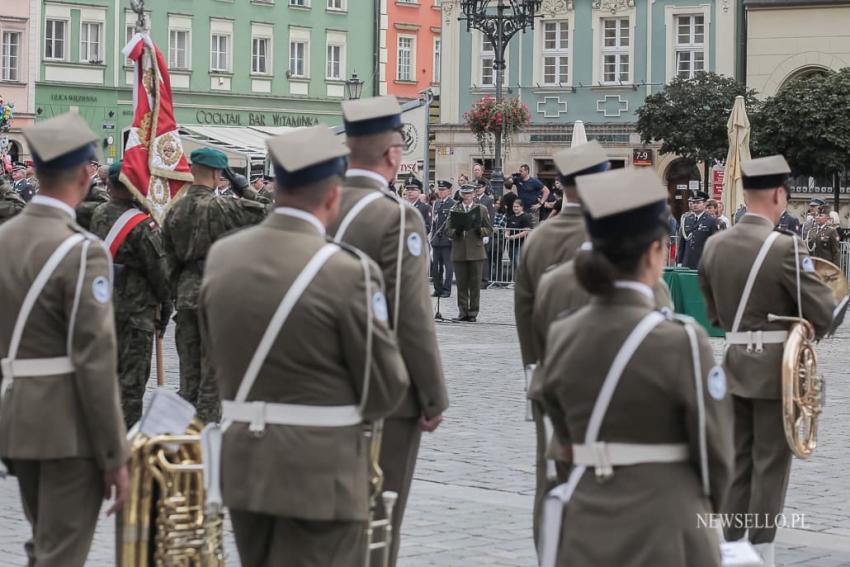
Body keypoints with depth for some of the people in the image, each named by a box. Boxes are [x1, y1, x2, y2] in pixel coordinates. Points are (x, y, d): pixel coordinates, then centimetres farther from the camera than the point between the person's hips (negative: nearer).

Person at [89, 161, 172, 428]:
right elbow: (158, 270, -12)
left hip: (102, 305, 7)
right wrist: (166, 303, 1)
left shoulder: (98, 215, 1)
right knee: (133, 375, 0)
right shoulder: (143, 225, -18)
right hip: (136, 308, -6)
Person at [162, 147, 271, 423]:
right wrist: (246, 189, 1)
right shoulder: (222, 207, -13)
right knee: (213, 373, 0)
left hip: (186, 296, 6)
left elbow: (170, 258, 12)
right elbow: (268, 212, -12)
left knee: (188, 373, 13)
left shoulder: (175, 210, 6)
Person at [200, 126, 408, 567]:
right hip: (321, 474, -6)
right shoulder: (348, 270, -18)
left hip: (243, 466, 6)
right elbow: (385, 389, -10)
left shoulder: (221, 256, 0)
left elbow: (217, 362, 11)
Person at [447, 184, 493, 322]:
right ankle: (462, 312, 8)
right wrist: (456, 231, -13)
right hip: (459, 252, 1)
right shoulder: (454, 210, 10)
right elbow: (449, 231, 8)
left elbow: (489, 230, 8)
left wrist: (480, 230, -13)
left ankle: (473, 313, 6)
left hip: (476, 253, -1)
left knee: (475, 284, 0)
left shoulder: (481, 209, 8)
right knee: (461, 284, 2)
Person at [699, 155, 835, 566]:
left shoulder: (714, 246, 2)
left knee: (737, 459, 15)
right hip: (776, 367, -6)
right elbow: (822, 308, -15)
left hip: (733, 363, 6)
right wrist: (804, 336, 5)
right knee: (770, 462, 2)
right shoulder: (785, 247, -18)